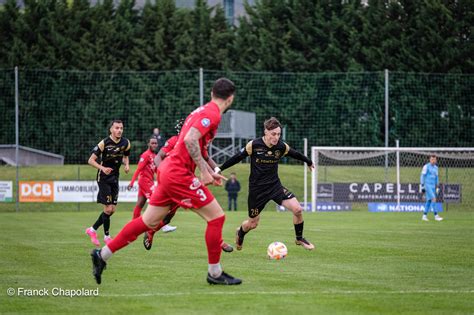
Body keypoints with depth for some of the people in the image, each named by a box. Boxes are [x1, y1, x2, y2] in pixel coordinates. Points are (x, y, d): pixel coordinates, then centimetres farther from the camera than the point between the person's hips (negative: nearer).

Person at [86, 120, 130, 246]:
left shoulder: (126, 143, 0)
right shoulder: (104, 143, -15)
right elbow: (91, 160, -13)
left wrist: (126, 165, -3)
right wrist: (102, 168, -29)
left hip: (114, 178, 6)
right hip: (103, 178, -6)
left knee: (112, 210, 6)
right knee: (108, 208, -10)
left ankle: (92, 230, 23)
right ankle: (106, 236, 5)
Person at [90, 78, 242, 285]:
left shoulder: (204, 111, 18)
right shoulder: (212, 114, -12)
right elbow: (190, 140, -24)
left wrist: (210, 171, 25)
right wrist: (204, 171, -21)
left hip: (169, 170, 10)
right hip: (179, 174, -10)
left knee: (149, 222, 14)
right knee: (216, 216, -4)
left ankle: (103, 255, 18)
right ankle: (215, 273, 1)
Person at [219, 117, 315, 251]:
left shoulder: (281, 147, -7)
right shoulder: (254, 145, -16)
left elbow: (295, 154, 13)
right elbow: (237, 158, -4)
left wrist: (309, 162, 30)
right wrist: (219, 169, -1)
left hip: (275, 185, 2)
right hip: (257, 188, -2)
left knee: (297, 209, -17)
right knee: (253, 223, 8)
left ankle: (299, 239, 7)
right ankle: (240, 233, 45)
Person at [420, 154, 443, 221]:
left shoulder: (436, 167, 14)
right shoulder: (426, 166, -7)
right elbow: (422, 176, -8)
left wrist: (437, 187, 20)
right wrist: (422, 186, -13)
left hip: (433, 186, 7)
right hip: (427, 185, -7)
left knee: (429, 200, 6)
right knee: (433, 199, -15)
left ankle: (424, 216, 12)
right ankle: (436, 215, -15)